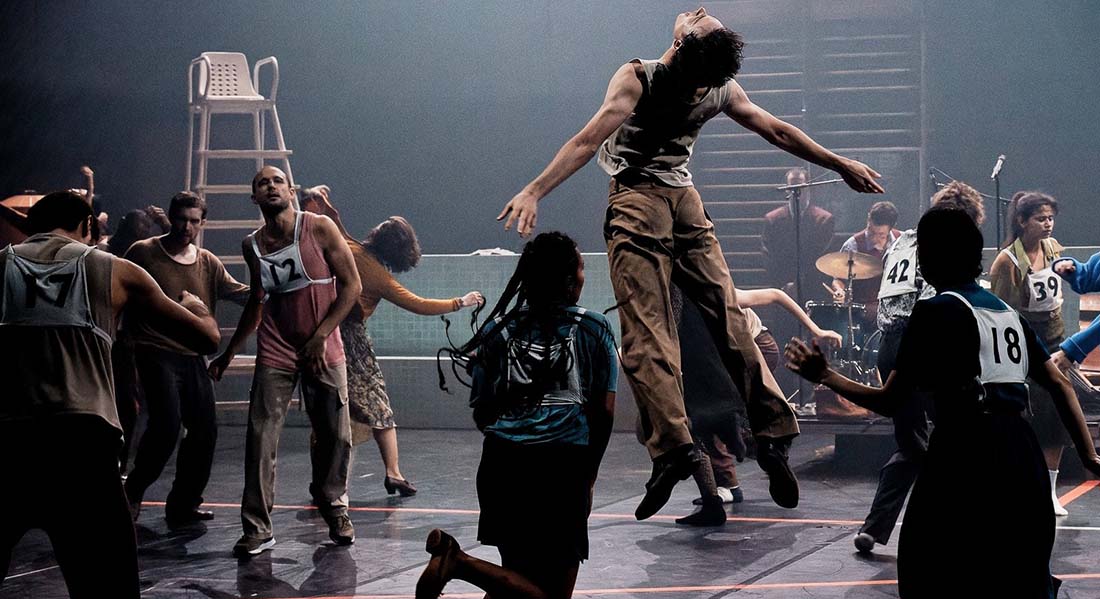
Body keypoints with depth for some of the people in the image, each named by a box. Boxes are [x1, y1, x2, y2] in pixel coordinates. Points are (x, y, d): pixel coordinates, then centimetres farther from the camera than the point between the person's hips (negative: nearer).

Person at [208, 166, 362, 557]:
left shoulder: (319, 229, -6)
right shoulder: (252, 246, 5)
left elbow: (351, 285, -7)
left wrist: (320, 336, -13)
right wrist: (229, 353, 19)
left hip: (323, 352, -2)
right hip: (275, 353, 2)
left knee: (335, 436, 5)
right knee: (260, 439, -8)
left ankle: (335, 510, 27)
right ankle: (257, 529, -6)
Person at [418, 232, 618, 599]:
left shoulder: (500, 329, 12)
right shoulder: (593, 330, 6)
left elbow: (481, 414, 12)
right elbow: (604, 412, 4)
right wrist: (589, 476, 15)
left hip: (501, 462, 4)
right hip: (563, 466, -4)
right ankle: (460, 563, -22)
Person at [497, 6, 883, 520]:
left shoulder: (637, 77, -12)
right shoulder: (721, 90, 0)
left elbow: (589, 141, -20)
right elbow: (778, 133, 10)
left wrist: (535, 191, -22)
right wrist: (840, 164, 23)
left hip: (634, 205, -4)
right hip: (686, 202, 4)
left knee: (645, 336, -10)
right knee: (730, 322, 5)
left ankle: (672, 446, -23)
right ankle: (773, 433, 2)